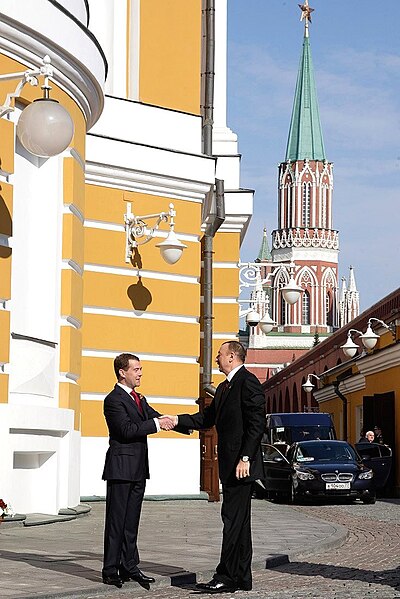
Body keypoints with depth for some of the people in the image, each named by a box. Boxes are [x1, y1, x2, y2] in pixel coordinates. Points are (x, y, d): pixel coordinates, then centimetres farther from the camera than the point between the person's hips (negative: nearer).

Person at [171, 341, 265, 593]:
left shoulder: (248, 382, -11)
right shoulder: (224, 387, 20)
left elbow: (257, 423, -17)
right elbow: (207, 419, 23)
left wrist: (245, 458, -21)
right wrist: (177, 419, 12)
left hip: (242, 464, -10)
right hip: (230, 465, 10)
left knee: (233, 519, -9)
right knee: (238, 521, 11)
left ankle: (226, 577, -7)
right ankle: (242, 577, 16)